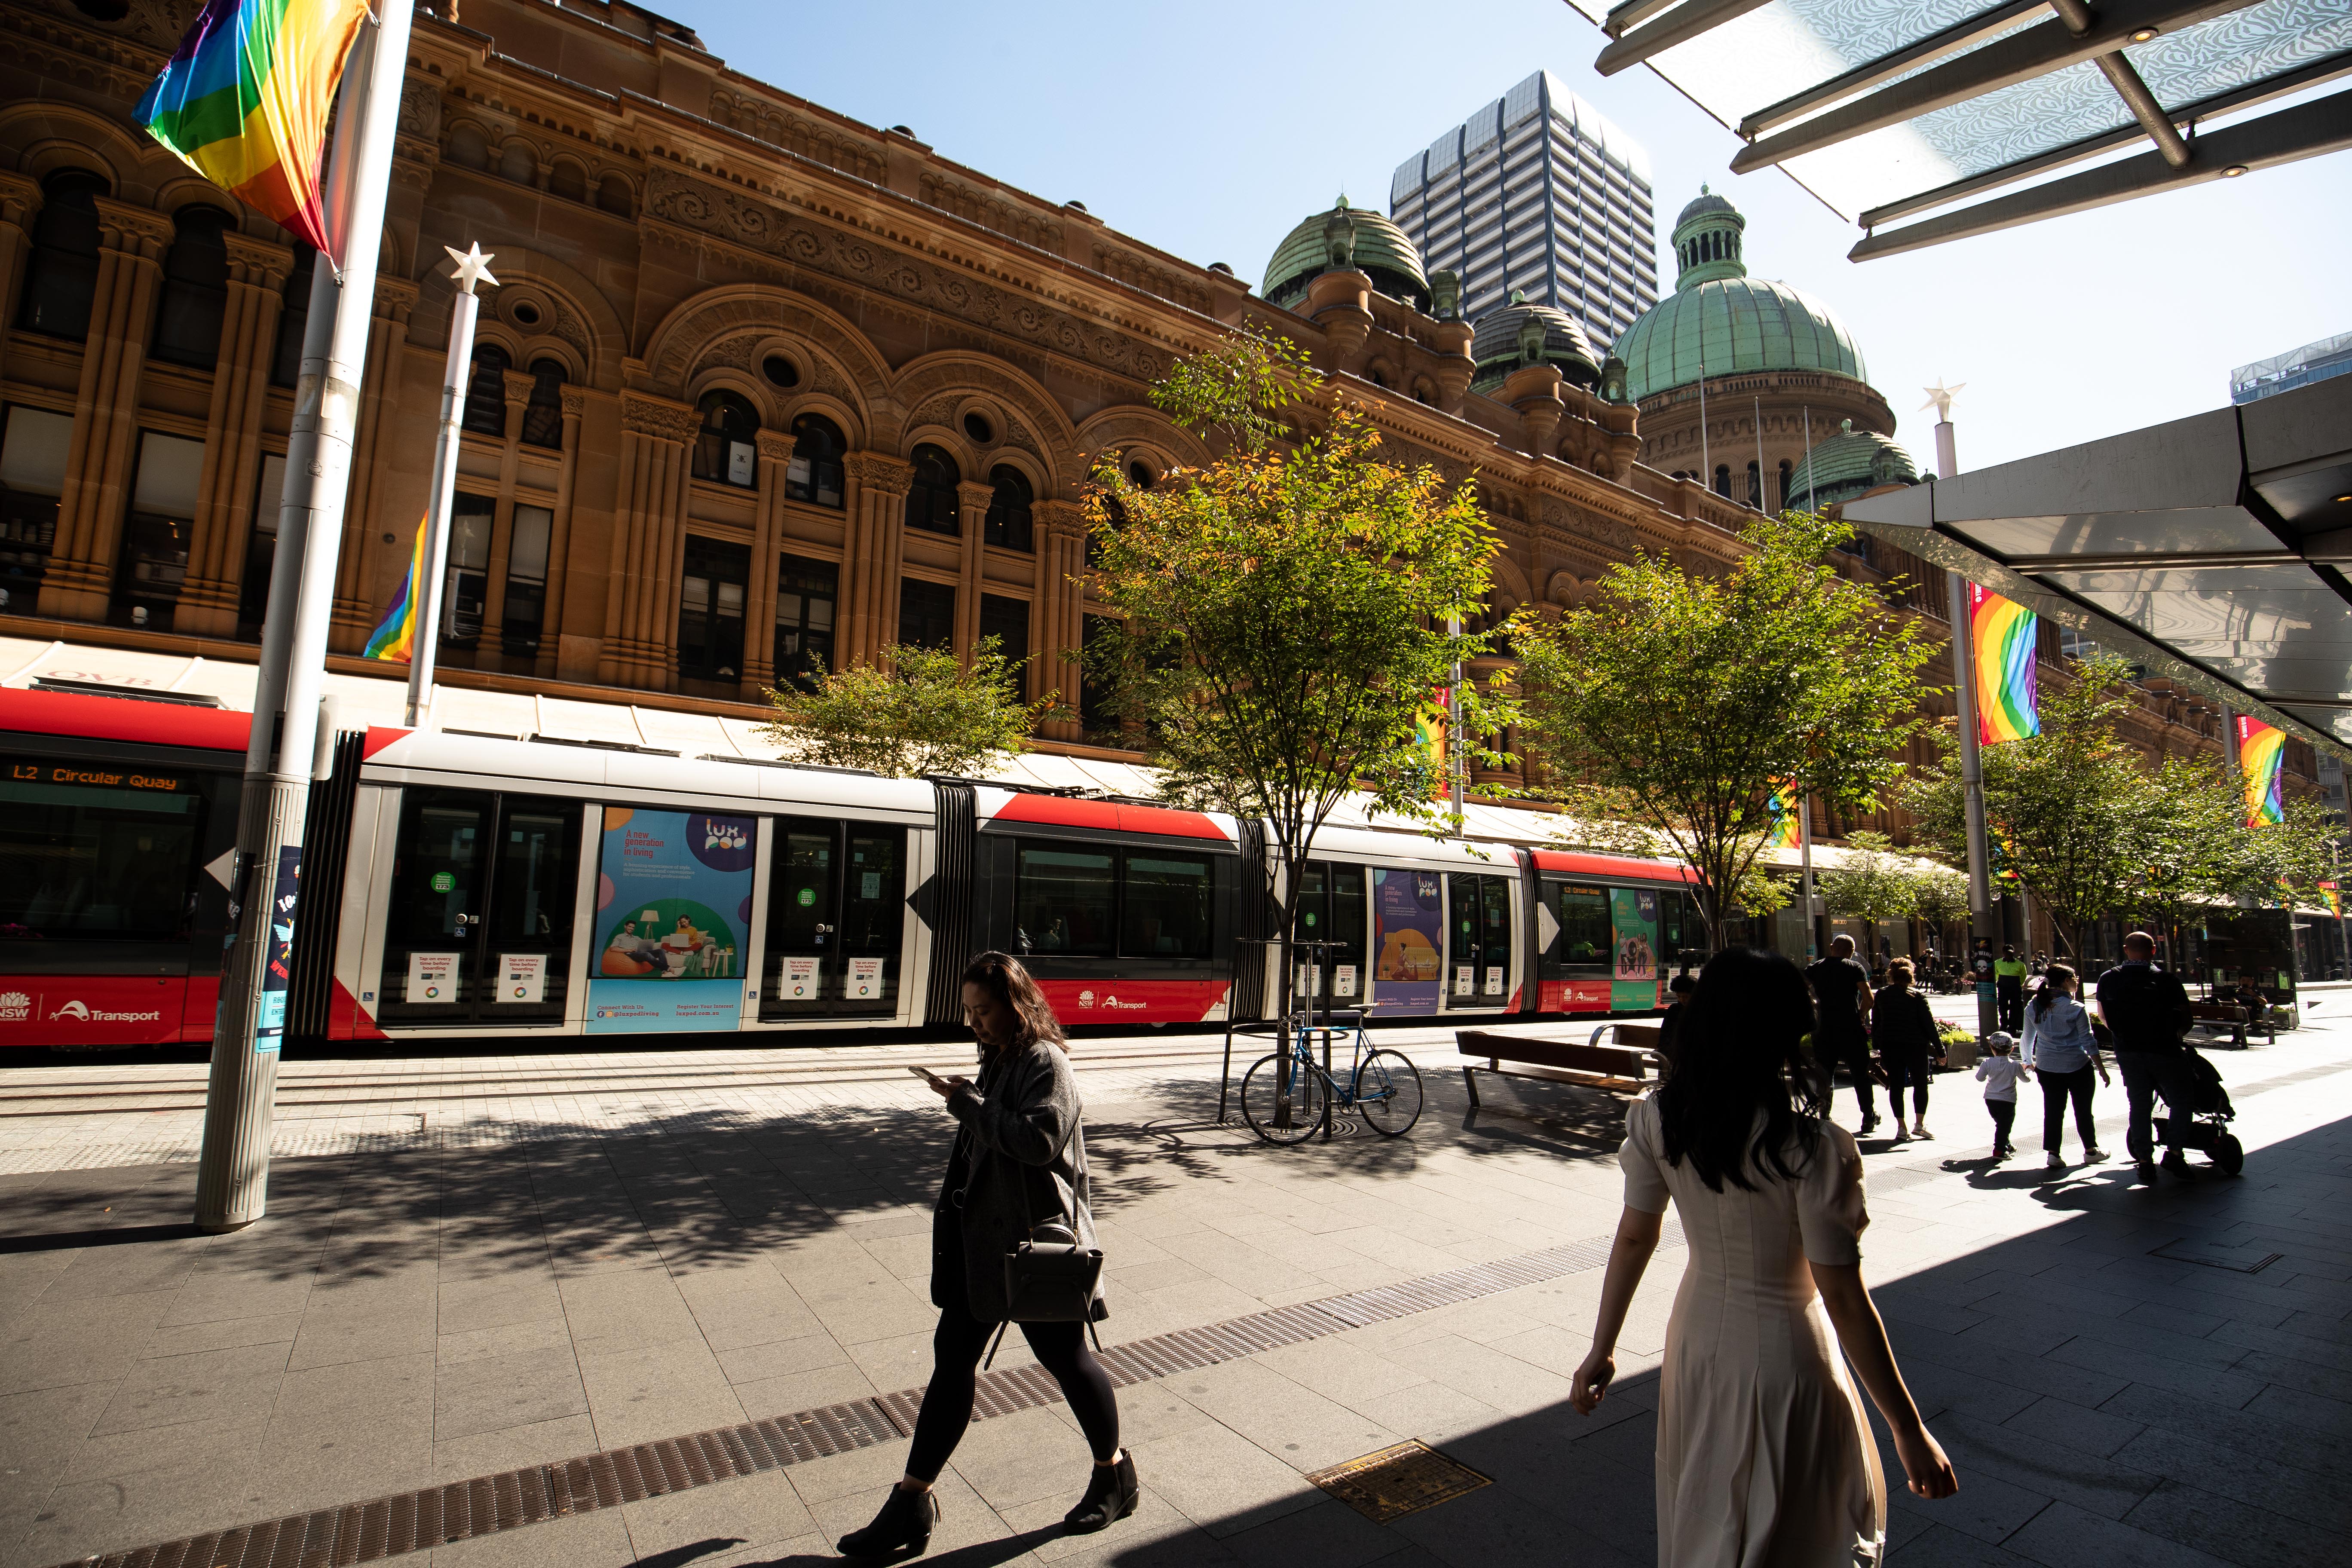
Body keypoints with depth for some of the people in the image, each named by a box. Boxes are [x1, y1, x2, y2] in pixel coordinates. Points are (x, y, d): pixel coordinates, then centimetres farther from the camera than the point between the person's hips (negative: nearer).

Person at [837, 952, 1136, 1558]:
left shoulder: (1046, 1062, -17)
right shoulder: (999, 1058, 11)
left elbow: (1039, 1140, -29)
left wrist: (967, 1103, -24)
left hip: (1033, 1240, -9)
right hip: (982, 1237, 9)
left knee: (1065, 1357, 8)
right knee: (952, 1359, 12)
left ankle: (1115, 1476, 31)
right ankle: (911, 1503, 23)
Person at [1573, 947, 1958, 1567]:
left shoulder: (1658, 1120, -13)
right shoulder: (1811, 1145, -26)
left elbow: (1634, 1238, -4)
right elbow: (1844, 1298, -20)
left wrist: (1602, 1350, 7)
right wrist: (1910, 1431, -8)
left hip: (1697, 1335, 4)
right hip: (1784, 1351, -4)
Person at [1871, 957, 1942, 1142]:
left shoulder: (1881, 995, 3)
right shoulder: (1917, 996, -7)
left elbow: (1875, 1023, 9)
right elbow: (1929, 1024, -7)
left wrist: (1876, 1044, 18)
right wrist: (1940, 1049, -2)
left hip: (1889, 1047, 2)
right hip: (1916, 1046, -2)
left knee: (1895, 1085, 6)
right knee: (1920, 1084, 12)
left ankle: (1901, 1127, 5)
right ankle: (1919, 1124, 10)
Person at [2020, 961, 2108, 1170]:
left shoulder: (2034, 1007, 1)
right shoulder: (2075, 1009, -11)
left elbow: (2028, 1039, 11)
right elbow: (2089, 1042, -9)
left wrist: (2028, 1061, 26)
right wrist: (2102, 1070, -1)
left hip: (2046, 1067, 3)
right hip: (2077, 1066, -3)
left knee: (2053, 1110, 7)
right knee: (2083, 1110, 13)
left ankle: (2053, 1152, 3)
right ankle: (2091, 1150, 27)